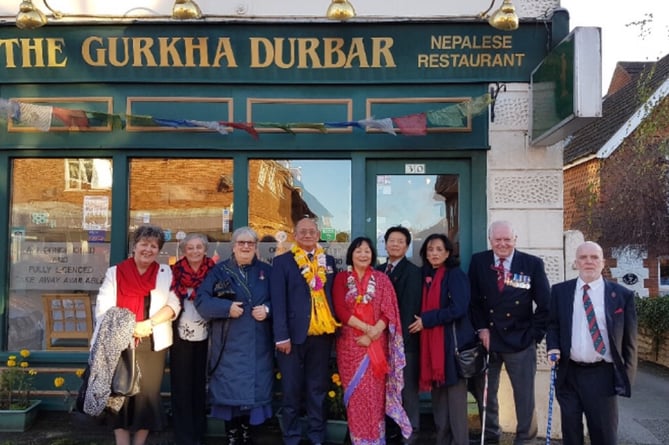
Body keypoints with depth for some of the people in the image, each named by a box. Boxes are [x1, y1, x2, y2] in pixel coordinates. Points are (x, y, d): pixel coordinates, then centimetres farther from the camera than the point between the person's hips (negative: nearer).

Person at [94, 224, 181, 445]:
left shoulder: (166, 273, 9)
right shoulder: (115, 272, 5)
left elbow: (173, 305, -3)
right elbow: (103, 308, -3)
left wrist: (148, 323, -17)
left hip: (153, 344, 1)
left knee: (148, 394, 6)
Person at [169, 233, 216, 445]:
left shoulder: (213, 271, -2)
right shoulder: (175, 272, -3)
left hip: (205, 336, 1)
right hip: (181, 336, -1)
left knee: (200, 383, 12)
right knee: (181, 385, 5)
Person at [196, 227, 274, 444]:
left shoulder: (266, 271, 9)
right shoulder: (219, 271, 4)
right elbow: (201, 300, -4)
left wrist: (268, 309, -13)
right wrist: (226, 307, -16)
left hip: (257, 346, 1)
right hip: (229, 346, -1)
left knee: (254, 390, 6)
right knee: (229, 390, 3)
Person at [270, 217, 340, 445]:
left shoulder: (328, 261, 12)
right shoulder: (282, 261, 0)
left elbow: (333, 296, 13)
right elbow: (278, 301, -6)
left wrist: (335, 328, 4)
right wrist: (281, 336, -12)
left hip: (321, 335, 3)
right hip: (294, 334, -3)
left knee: (318, 389, 11)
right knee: (292, 390, 7)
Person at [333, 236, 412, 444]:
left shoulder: (382, 279, 5)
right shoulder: (342, 278, 4)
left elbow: (388, 312, -2)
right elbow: (340, 310, -6)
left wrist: (373, 334, -15)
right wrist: (367, 328, -15)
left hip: (376, 344, 0)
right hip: (350, 343, 0)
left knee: (375, 392, 2)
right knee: (355, 392, 3)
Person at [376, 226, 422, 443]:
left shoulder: (413, 272, -6)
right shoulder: (378, 270, 10)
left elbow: (410, 307, -12)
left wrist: (400, 336, -17)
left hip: (404, 338, -5)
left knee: (407, 386, 6)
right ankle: (389, 426, 27)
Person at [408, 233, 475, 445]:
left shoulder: (455, 275, -6)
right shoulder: (427, 276, 15)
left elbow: (458, 309, -16)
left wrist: (426, 320, -12)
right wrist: (422, 321, 2)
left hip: (452, 340, -7)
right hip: (432, 342, 7)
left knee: (455, 394, -4)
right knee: (438, 395, 10)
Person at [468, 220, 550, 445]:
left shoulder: (533, 264, -5)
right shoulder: (478, 261, -1)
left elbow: (545, 303, -1)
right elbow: (472, 300, 4)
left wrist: (535, 333, -4)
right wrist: (481, 329, -4)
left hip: (520, 341, -1)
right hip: (488, 338, 2)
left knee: (525, 396, 7)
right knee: (485, 393, 13)